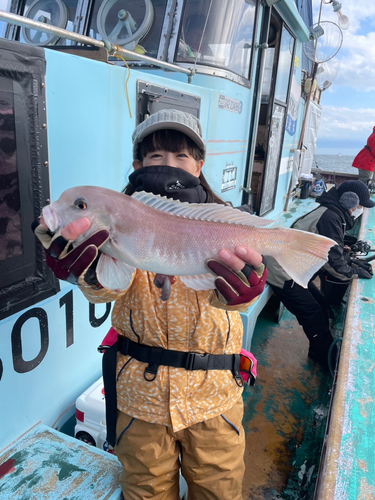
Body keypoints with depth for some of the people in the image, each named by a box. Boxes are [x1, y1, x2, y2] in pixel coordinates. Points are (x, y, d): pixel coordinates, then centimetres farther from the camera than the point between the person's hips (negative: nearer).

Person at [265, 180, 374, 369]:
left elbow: (331, 252, 16)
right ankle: (327, 359, 19)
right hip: (284, 274, -10)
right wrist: (356, 272, -4)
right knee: (314, 315, 0)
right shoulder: (330, 218, -23)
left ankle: (324, 350, 34)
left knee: (321, 302, 18)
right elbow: (333, 262, -21)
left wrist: (353, 264, 4)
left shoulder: (329, 213, 9)